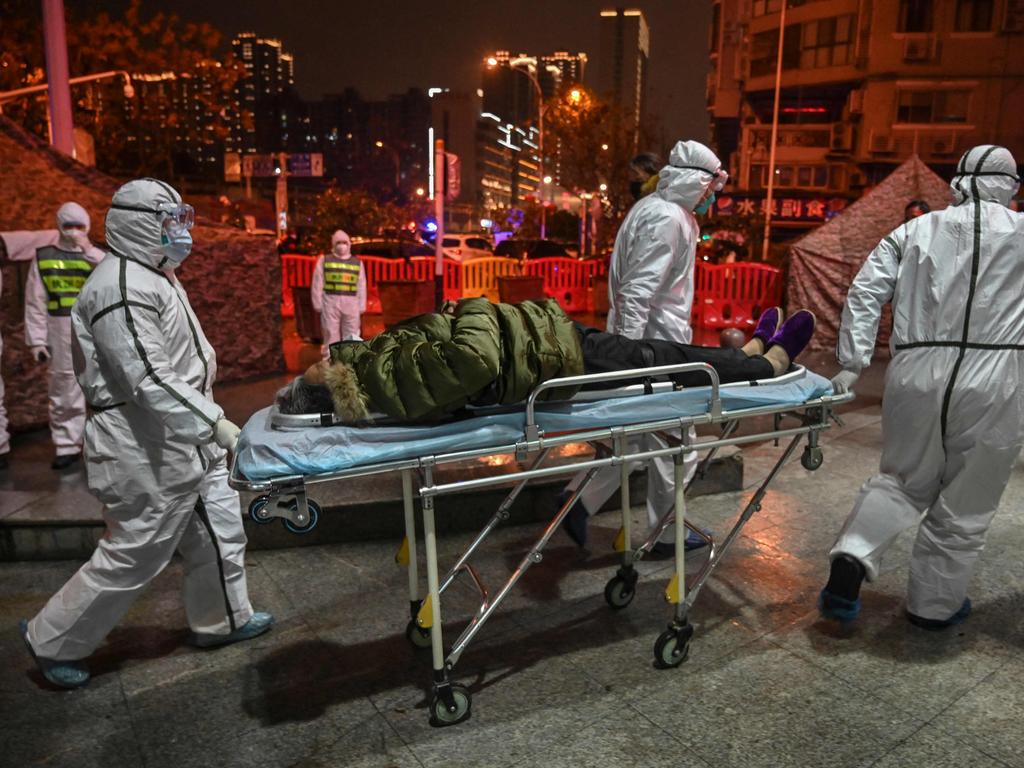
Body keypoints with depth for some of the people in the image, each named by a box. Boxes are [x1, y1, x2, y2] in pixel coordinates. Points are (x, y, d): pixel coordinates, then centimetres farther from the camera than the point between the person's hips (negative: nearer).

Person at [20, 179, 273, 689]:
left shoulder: (156, 277, 15)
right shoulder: (121, 288, -20)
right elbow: (150, 380, -28)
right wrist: (216, 424, -29)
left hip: (189, 443, 10)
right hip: (149, 454, -10)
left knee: (220, 532, 17)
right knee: (132, 556, 3)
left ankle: (222, 620, 35)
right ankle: (53, 642, 24)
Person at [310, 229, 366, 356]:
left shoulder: (357, 263, 14)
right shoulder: (324, 260, 8)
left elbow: (361, 286, 13)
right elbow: (317, 284, 5)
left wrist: (361, 307, 6)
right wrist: (318, 304, -3)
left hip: (351, 304, 2)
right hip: (330, 303, -2)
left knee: (352, 339, 4)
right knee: (331, 337, 0)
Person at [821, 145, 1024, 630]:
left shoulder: (916, 231, 10)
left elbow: (865, 293, 3)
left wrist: (852, 364, 5)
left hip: (917, 376, 2)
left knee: (903, 480, 20)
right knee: (965, 504, 13)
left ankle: (853, 558, 1)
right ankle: (934, 604, 25)